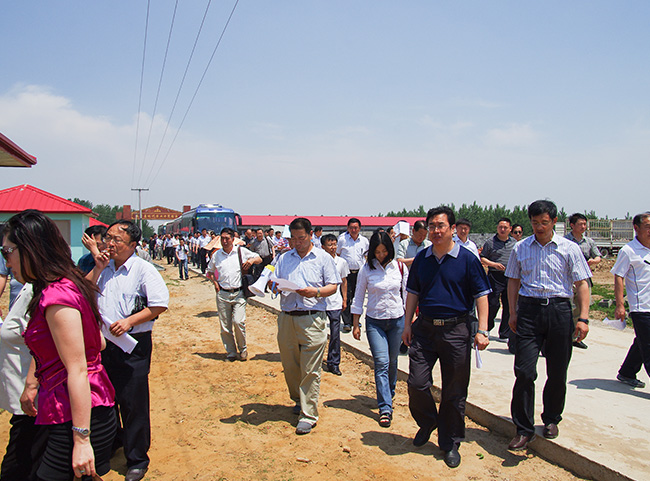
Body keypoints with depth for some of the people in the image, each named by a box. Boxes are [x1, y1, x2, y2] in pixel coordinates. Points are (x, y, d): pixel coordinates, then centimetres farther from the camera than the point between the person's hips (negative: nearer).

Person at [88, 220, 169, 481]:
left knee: (133, 403, 1)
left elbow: (160, 304, -14)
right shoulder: (103, 266, 8)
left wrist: (129, 321, -20)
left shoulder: (143, 269, -10)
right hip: (102, 342, 6)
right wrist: (98, 269, -4)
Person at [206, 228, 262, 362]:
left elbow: (259, 259, 12)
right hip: (222, 294, 3)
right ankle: (231, 353, 19)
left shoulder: (241, 251, 3)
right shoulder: (216, 255, 9)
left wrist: (252, 260, -10)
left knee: (238, 322, -15)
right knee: (225, 326, 4)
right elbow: (209, 272, 24)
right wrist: (215, 283, 6)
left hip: (239, 294, -2)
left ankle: (242, 349, 8)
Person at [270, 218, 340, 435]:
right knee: (289, 365, 13)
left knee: (310, 370, -3)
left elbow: (333, 286, 2)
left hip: (312, 318, -4)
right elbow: (274, 284, 14)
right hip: (287, 317, 4)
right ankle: (298, 399, 36)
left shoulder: (323, 258, 5)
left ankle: (308, 414, 5)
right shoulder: (283, 259, 15)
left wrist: (316, 292, -17)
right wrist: (273, 285, -10)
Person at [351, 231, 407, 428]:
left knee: (392, 362, 12)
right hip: (374, 321, -2)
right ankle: (385, 409, -6)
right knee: (381, 363, -10)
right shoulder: (366, 270, -3)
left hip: (397, 320, 2)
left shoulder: (400, 268, 1)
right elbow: (359, 297, 2)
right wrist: (355, 324, 1)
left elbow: (407, 295, 8)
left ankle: (389, 395, 36)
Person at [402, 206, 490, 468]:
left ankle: (450, 443, 25)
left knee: (454, 392, 7)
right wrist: (408, 324, 9)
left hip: (456, 330, -3)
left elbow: (481, 295, -3)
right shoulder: (421, 258, 7)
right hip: (424, 328, 3)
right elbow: (413, 293, 14)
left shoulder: (467, 258, -4)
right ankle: (427, 422, 30)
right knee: (417, 382, 0)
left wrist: (482, 330, -10)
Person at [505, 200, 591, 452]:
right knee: (524, 371, -6)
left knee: (557, 373, 9)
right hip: (529, 309, 1)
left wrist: (583, 318, -6)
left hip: (559, 309, 0)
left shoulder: (569, 249, 1)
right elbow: (513, 281, 14)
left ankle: (551, 419, 31)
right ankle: (524, 429, 4)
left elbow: (581, 284, 2)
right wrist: (513, 313, 7)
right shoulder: (520, 248, 6)